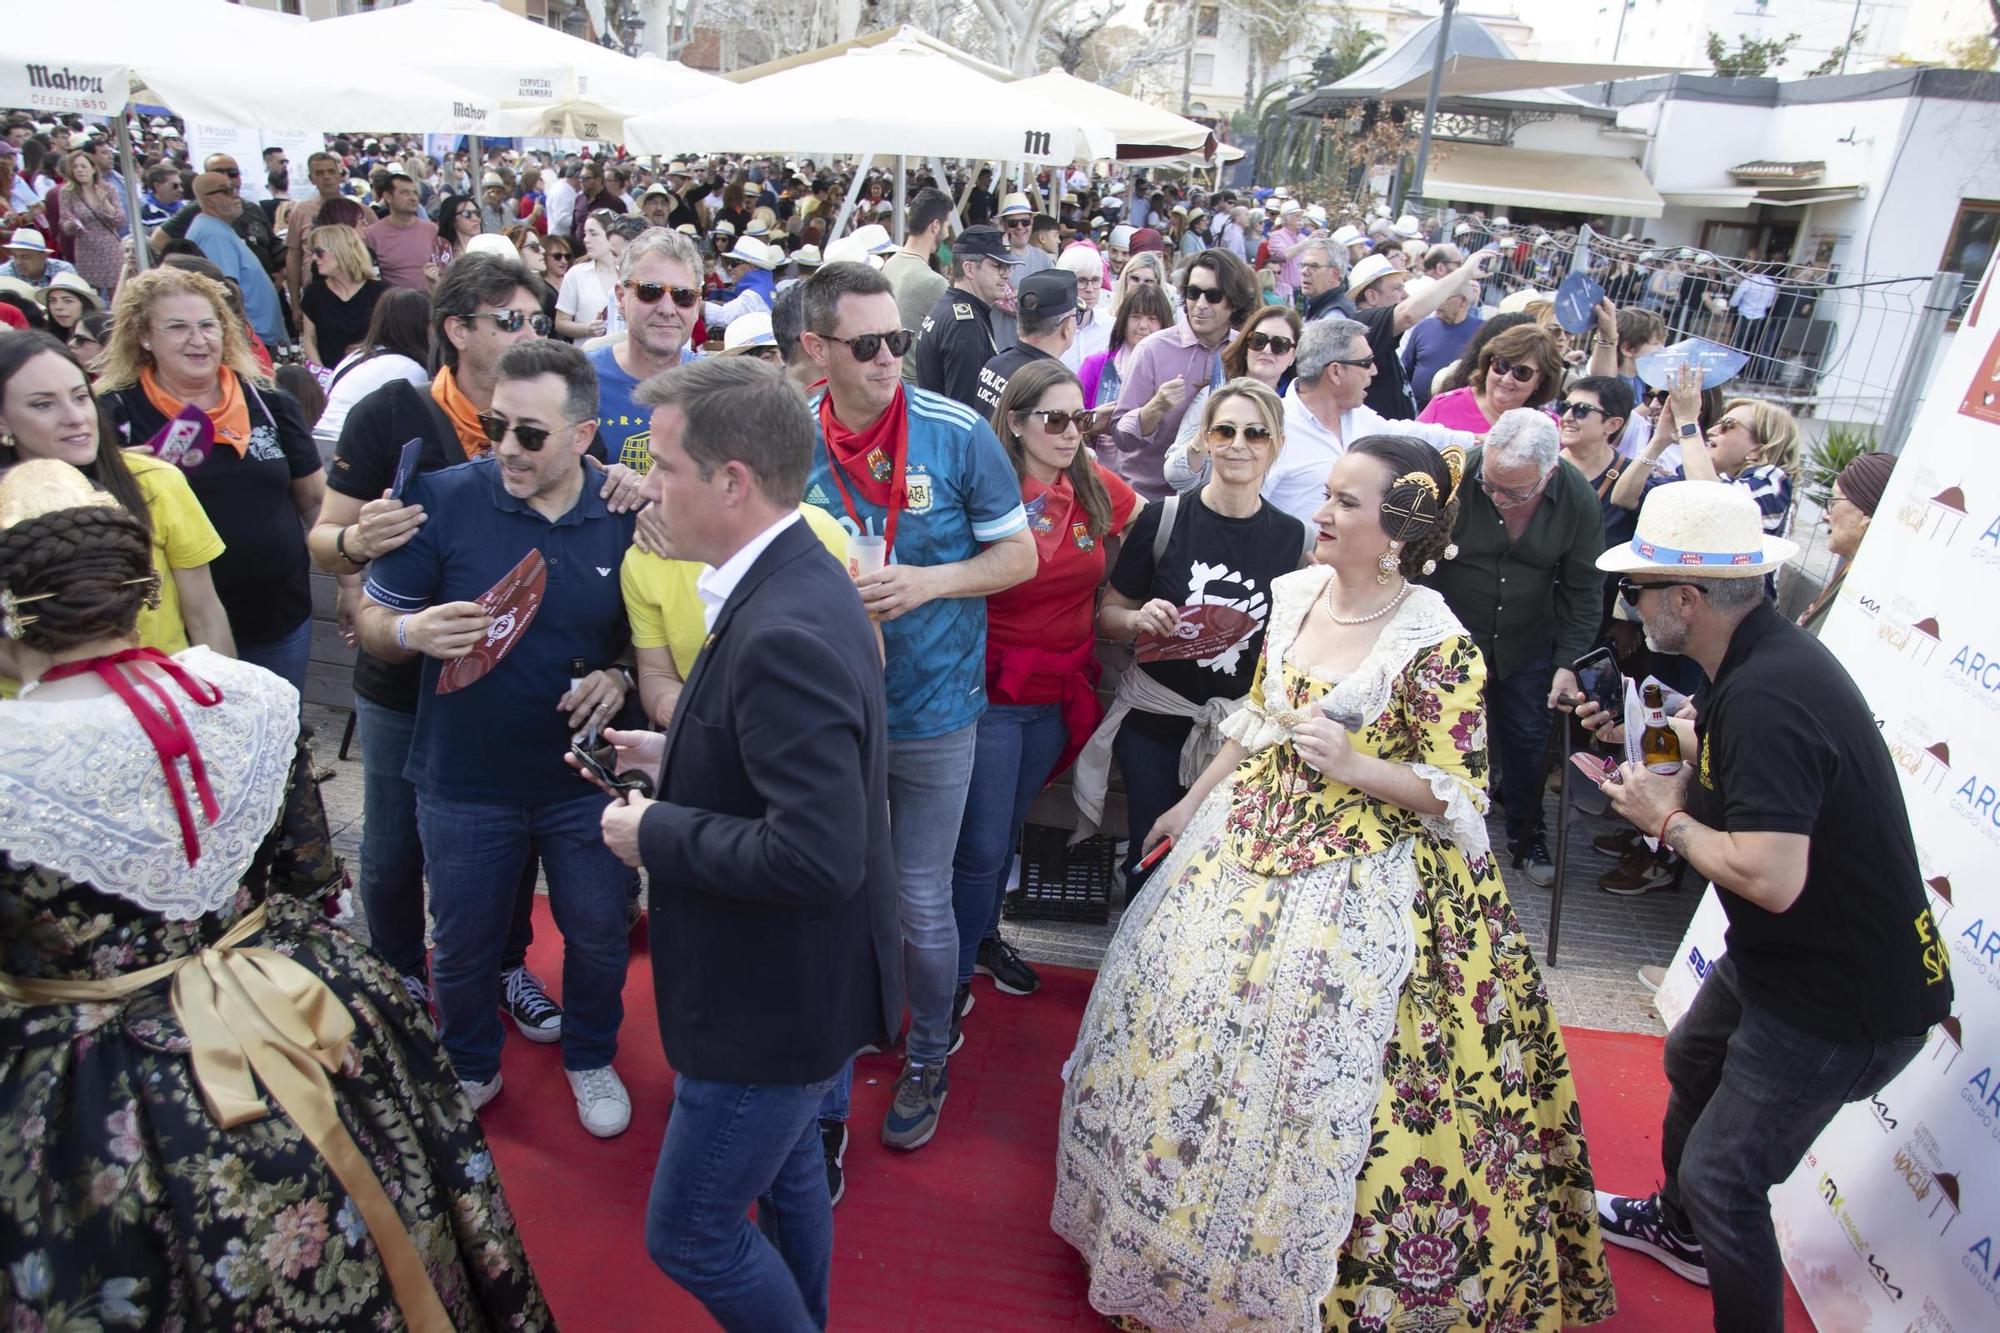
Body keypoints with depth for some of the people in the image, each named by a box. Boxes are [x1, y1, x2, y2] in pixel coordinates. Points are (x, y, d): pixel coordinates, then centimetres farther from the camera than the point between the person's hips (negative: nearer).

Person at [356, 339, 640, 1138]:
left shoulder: (626, 517, -8)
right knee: (463, 944, 18)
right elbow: (373, 619, -6)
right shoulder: (443, 498, -12)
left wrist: (621, 677, -15)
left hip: (586, 778, 1)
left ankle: (591, 1058, 44)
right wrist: (412, 632, -28)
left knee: (599, 936, 16)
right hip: (465, 780, 0)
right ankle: (471, 1069, 45)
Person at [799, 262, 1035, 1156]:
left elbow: (1018, 555, -4)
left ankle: (927, 1057, 40)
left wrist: (924, 583, -20)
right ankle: (825, 1100, 39)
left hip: (933, 711, -2)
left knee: (922, 905, 11)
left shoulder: (958, 435, -12)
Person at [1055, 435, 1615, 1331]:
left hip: (1364, 879, -7)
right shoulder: (1297, 594, 1)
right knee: (1197, 1026, 18)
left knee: (1312, 1067, 3)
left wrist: (1354, 765, -27)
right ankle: (1178, 1230, 44)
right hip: (1255, 842, 7)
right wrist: (1193, 802, 16)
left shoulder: (1438, 645, -18)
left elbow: (1461, 794, -14)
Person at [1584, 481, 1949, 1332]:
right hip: (1785, 961, 11)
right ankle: (1678, 1227, 54)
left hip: (1847, 999, -11)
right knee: (1693, 1060, 29)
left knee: (1722, 1177, -2)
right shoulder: (1767, 653, -1)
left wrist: (1667, 820, -21)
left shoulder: (1764, 695, -33)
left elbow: (1770, 877, -37)